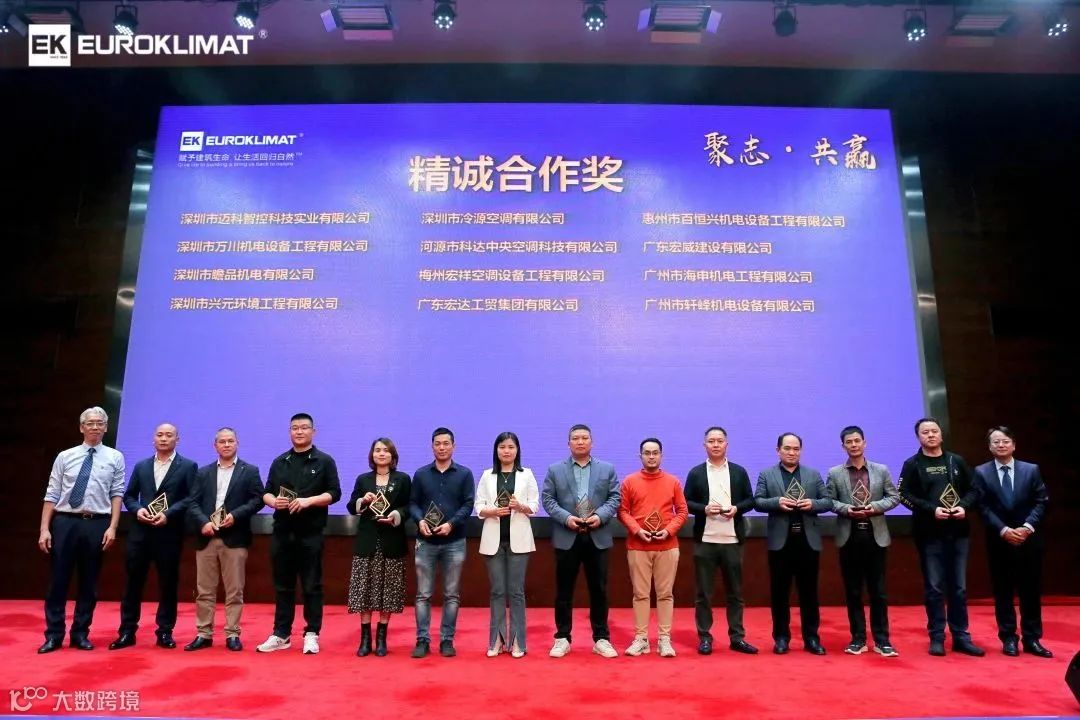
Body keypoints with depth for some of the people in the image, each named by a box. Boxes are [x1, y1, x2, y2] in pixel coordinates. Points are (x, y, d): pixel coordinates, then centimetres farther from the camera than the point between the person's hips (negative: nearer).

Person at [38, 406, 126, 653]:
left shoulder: (115, 457, 4)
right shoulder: (65, 457, 6)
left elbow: (117, 494, 1)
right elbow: (52, 495, 4)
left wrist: (112, 527, -7)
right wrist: (44, 529, -2)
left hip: (97, 524, 0)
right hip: (64, 522, 0)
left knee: (89, 583, 8)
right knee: (58, 580, 4)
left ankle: (81, 634, 20)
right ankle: (53, 635, 17)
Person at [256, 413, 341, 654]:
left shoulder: (324, 461, 0)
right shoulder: (279, 462, 13)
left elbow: (334, 493, -5)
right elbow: (266, 492, 13)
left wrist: (308, 501, -19)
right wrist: (273, 501, -10)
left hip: (311, 533, -4)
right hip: (282, 532, 4)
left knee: (312, 585, 2)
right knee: (282, 586, 10)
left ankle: (311, 634, 10)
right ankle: (281, 634, 19)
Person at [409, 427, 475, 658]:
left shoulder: (464, 474, 4)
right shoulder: (421, 474, 8)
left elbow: (468, 504, -3)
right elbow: (412, 503, 5)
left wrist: (451, 524, -18)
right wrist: (420, 520, -15)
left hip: (454, 542, -1)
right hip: (425, 542, 1)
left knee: (452, 595, 6)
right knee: (423, 594, 3)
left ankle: (447, 640, 15)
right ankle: (422, 640, 11)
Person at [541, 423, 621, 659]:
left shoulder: (607, 469, 8)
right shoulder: (554, 470, 6)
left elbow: (615, 497, 3)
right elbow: (547, 499, 1)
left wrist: (600, 515, -13)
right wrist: (566, 517, -13)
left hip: (597, 538, 1)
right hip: (566, 538, 0)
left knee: (599, 590, 6)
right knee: (564, 591, 5)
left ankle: (601, 638, 18)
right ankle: (562, 638, 17)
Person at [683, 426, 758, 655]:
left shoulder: (739, 471, 8)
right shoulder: (695, 473, 4)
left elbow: (750, 500, 7)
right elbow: (687, 502, 2)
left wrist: (737, 508, -11)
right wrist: (704, 509, -15)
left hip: (732, 540, 1)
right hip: (705, 540, -1)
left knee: (735, 591, 9)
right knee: (703, 592, 4)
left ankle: (737, 637, 18)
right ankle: (704, 637, 13)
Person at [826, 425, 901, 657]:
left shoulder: (881, 470, 7)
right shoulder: (835, 473, 4)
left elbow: (894, 497, 6)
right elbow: (829, 500, 2)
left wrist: (876, 506, -11)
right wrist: (846, 509, -16)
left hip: (875, 536, 0)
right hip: (849, 536, 0)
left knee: (878, 590, 3)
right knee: (853, 591, 6)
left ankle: (881, 639, 13)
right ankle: (858, 638, 15)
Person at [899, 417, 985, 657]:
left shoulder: (957, 461, 9)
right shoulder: (912, 464, 0)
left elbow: (973, 490, 10)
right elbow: (905, 495, -6)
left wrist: (964, 506, -9)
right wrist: (932, 509, -18)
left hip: (958, 532, 3)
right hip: (929, 534, -3)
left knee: (959, 587, 8)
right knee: (934, 588, 2)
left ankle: (961, 636, 18)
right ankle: (936, 637, 11)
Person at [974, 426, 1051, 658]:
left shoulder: (1031, 470, 5)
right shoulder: (982, 472, 1)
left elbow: (1041, 502, 0)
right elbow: (983, 507, -4)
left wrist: (1028, 527, -13)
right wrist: (1003, 530, -15)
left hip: (1029, 539, 1)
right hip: (999, 541, -1)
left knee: (1031, 590, 6)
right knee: (1003, 591, 5)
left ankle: (1032, 639, 16)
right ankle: (1008, 638, 14)